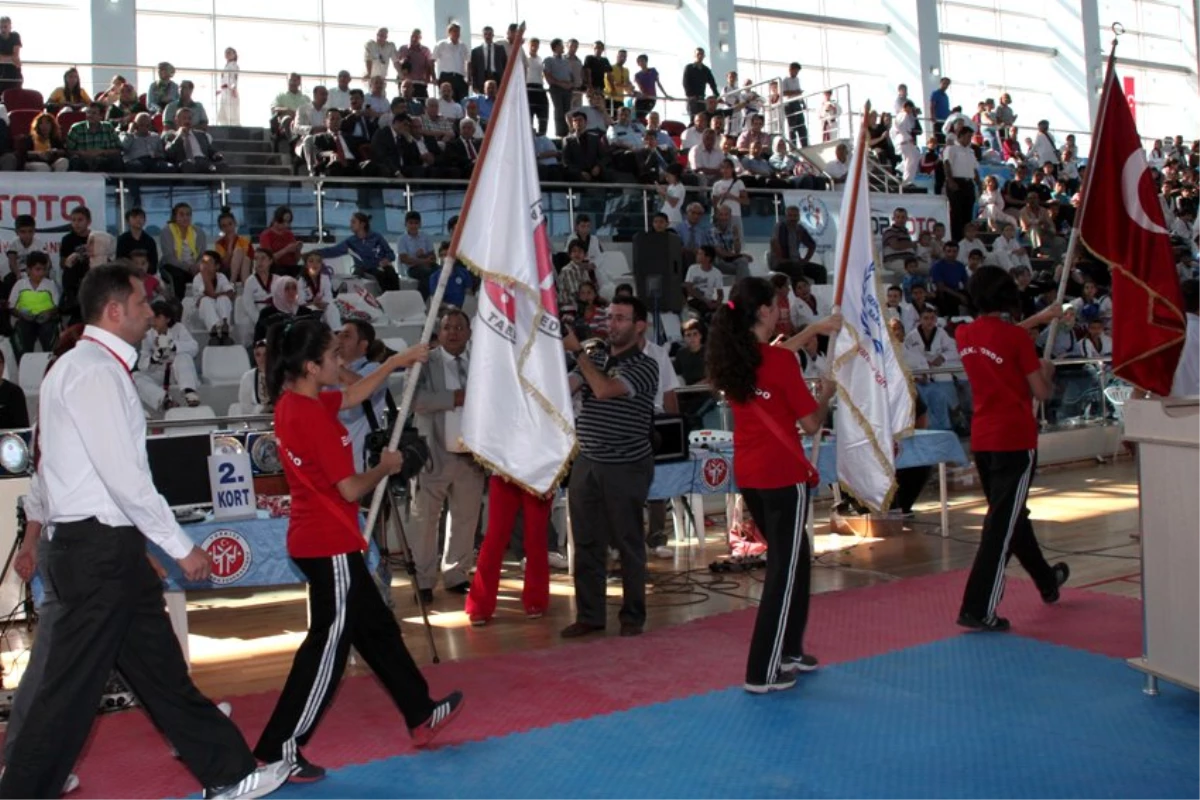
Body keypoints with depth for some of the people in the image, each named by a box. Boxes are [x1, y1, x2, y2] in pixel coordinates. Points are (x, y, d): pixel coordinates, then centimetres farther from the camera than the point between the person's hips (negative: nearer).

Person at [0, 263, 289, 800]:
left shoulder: (91, 367, 16)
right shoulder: (94, 369, -14)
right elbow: (123, 474, -20)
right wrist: (181, 547, -14)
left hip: (105, 547, 10)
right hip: (100, 549, -10)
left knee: (160, 669, 15)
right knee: (70, 691, -2)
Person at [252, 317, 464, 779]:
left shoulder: (292, 401, 5)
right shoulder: (313, 415, -22)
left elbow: (354, 395, 23)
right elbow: (350, 489, -19)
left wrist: (397, 363, 21)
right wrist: (387, 467, -1)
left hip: (317, 540, 10)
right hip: (330, 545, -10)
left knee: (377, 629, 19)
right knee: (329, 645, -1)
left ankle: (421, 715, 33)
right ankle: (279, 751, 6)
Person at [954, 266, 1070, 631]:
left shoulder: (964, 334, 3)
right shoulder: (1018, 338, -14)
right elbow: (1042, 393, -8)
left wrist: (1040, 318, 30)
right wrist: (1047, 370, 12)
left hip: (981, 439, 7)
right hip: (1015, 439, -7)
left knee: (1010, 513, 21)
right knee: (1002, 523, -4)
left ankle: (1047, 580, 42)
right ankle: (978, 610, -6)